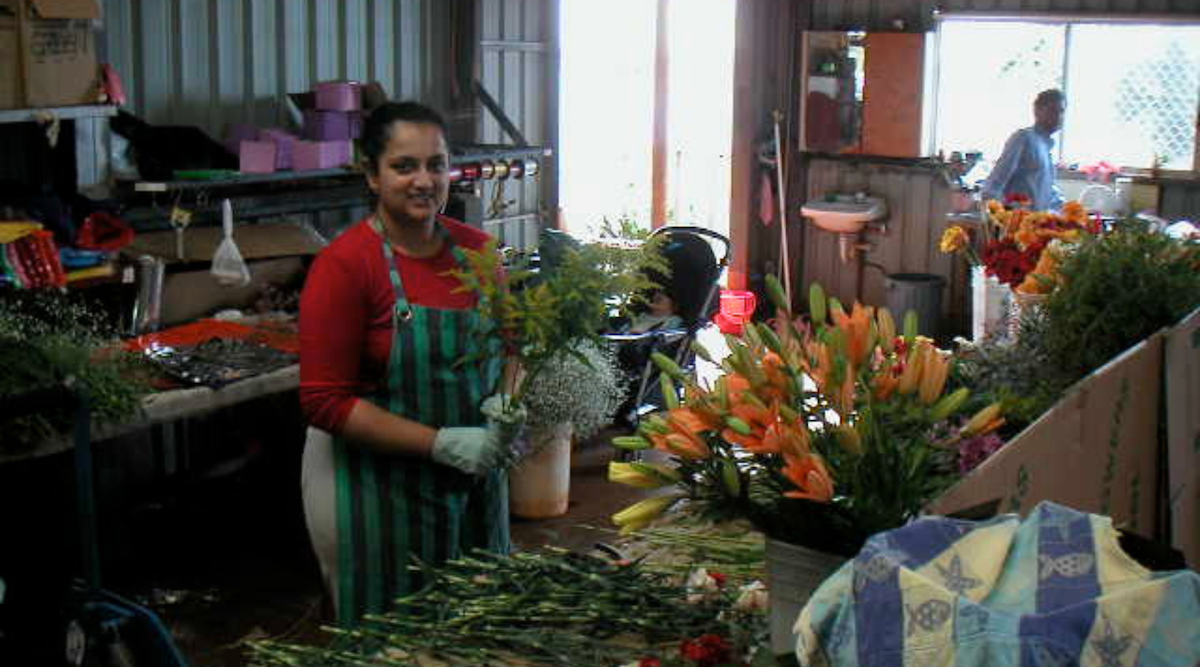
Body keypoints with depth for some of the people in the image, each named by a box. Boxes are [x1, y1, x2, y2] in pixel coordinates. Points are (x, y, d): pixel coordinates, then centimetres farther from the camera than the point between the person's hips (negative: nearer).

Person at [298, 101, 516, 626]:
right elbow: (325, 402, -16)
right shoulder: (344, 265, -14)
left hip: (473, 481, 5)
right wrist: (441, 444, -20)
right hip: (375, 486, -5)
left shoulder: (474, 249, 2)